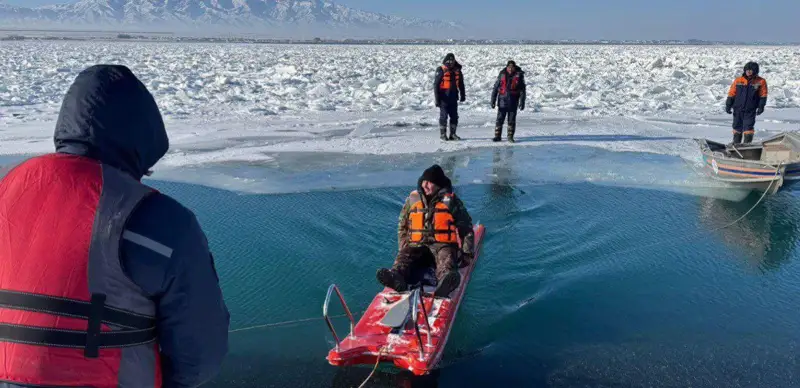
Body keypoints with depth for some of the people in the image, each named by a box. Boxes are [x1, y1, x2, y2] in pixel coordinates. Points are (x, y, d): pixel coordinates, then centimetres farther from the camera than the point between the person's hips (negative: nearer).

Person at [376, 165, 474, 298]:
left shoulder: (451, 200, 8)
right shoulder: (412, 199, 15)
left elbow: (466, 227, 11)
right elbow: (402, 226, 22)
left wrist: (467, 252, 3)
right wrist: (402, 248, 11)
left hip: (442, 244, -3)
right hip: (417, 244, 3)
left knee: (446, 259, -36)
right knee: (404, 256, -29)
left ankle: (446, 282, -68)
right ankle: (396, 277, -60)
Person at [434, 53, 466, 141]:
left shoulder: (457, 70, 6)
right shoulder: (441, 70, -9)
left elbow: (461, 84, 19)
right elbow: (436, 85, -9)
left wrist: (463, 95, 20)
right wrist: (437, 99, -12)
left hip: (453, 97, 5)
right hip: (444, 97, -5)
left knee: (454, 116, 6)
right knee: (443, 116, 0)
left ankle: (453, 134, 16)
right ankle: (443, 134, 10)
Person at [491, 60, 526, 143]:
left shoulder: (519, 75, -1)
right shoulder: (502, 74, 0)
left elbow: (522, 90, 0)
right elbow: (496, 88, 2)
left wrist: (522, 102, -7)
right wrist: (493, 100, -2)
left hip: (513, 102, 0)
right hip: (503, 100, 0)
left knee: (512, 120, 5)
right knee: (499, 119, 0)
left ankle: (510, 136, 16)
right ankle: (497, 136, 8)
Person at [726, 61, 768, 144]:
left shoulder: (760, 82, -2)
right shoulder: (738, 81, 1)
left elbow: (763, 95, 0)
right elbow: (731, 94, 5)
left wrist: (761, 107, -8)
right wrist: (728, 106, 1)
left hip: (750, 110, -2)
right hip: (738, 109, 2)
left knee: (748, 127, -8)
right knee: (737, 127, 14)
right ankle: (736, 143, 28)